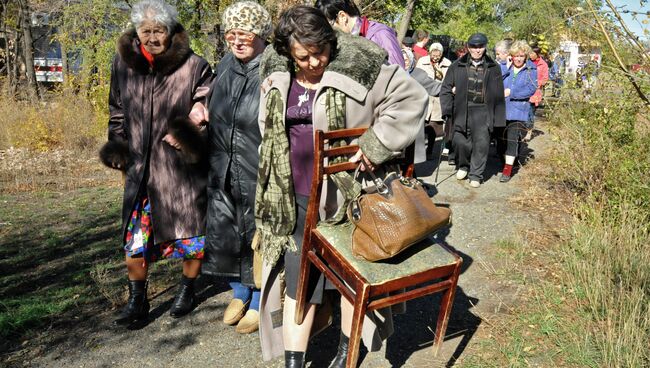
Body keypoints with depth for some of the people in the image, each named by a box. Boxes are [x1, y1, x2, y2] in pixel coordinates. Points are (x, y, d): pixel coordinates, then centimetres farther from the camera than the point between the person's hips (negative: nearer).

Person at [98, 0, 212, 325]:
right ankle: (137, 301, 23)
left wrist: (189, 135, -22)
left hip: (183, 168, -3)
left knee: (190, 233, 10)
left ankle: (187, 290, 34)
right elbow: (117, 112, 16)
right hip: (139, 168, 3)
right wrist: (118, 148, 7)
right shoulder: (123, 64, 4)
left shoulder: (195, 67, -8)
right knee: (134, 236, 6)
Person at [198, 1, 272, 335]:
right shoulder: (224, 67, 7)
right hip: (223, 170, 7)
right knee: (226, 231, 15)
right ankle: (239, 292, 38)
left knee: (259, 234, 8)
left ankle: (258, 303, 28)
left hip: (260, 171, -6)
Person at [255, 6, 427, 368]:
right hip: (297, 198, 4)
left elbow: (411, 97, -12)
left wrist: (376, 145, -19)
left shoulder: (357, 65, -13)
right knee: (297, 279, 7)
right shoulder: (277, 75, 3)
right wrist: (275, 193, 15)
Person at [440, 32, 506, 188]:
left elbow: (498, 95, 6)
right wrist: (447, 110, -6)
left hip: (482, 111, 0)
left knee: (481, 142, -4)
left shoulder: (493, 68, 5)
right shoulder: (457, 66, 3)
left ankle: (476, 174, 13)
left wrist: (498, 118, 3)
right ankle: (463, 166, 29)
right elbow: (446, 88, 3)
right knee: (459, 141, 0)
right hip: (462, 110, 0)